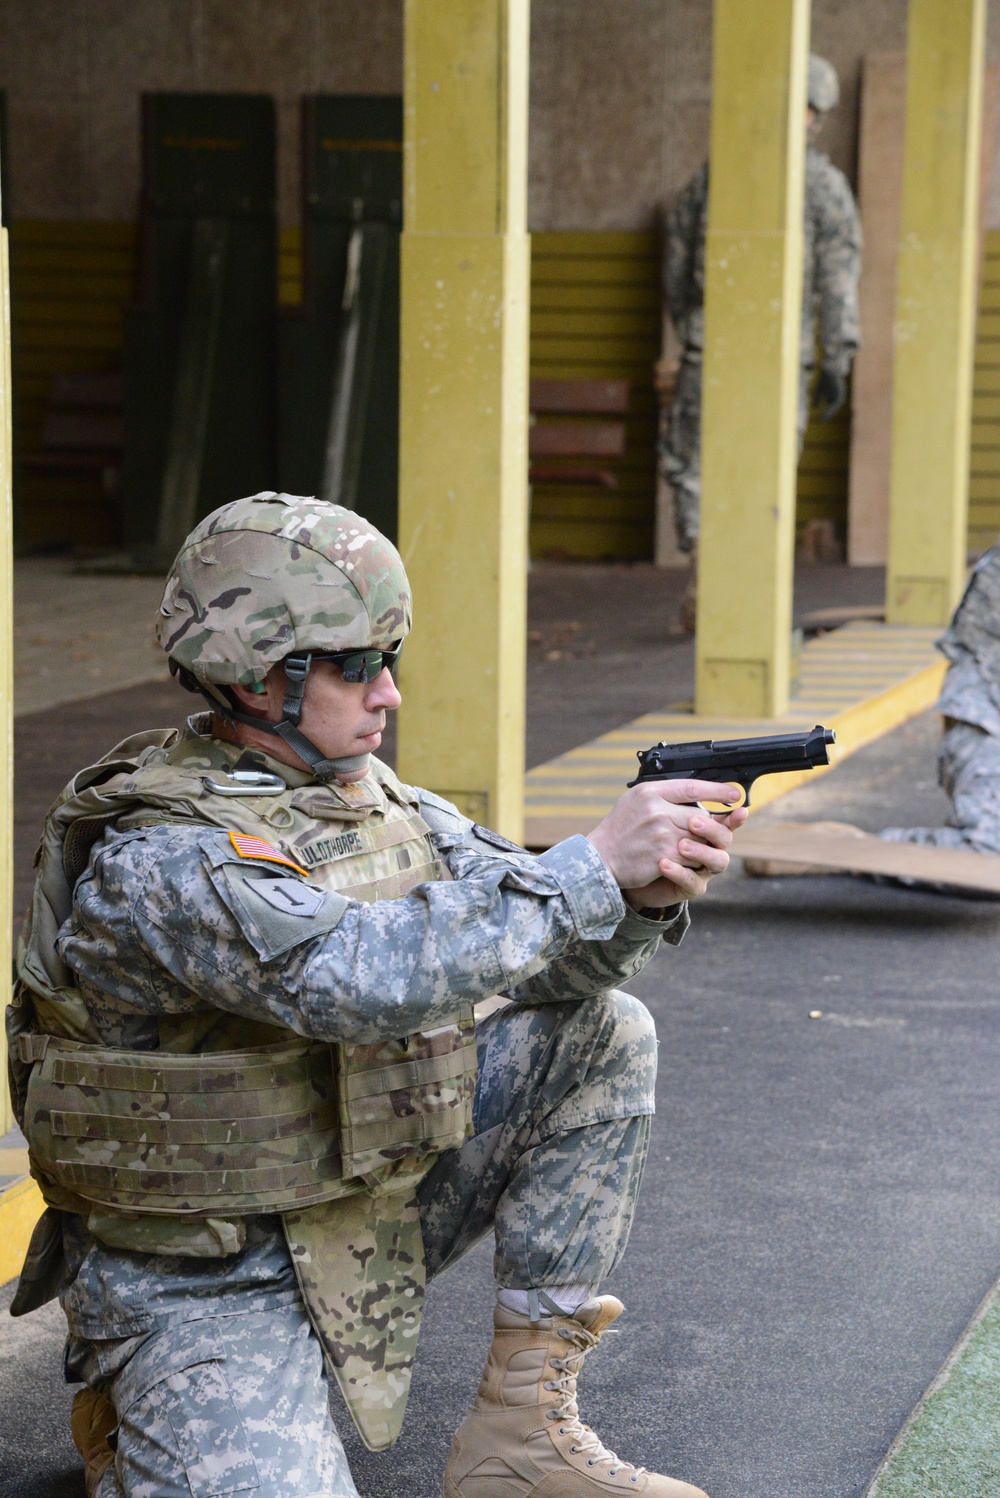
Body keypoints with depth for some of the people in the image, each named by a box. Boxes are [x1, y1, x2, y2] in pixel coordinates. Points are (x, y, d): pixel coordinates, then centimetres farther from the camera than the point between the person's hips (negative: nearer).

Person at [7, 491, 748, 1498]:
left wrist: (648, 895, -23)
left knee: (604, 1033, -5)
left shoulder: (380, 799, 1)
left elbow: (546, 950, -1)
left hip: (373, 1210, 7)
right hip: (203, 1284, -7)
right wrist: (596, 864, -35)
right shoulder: (154, 862, -24)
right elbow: (364, 975, -38)